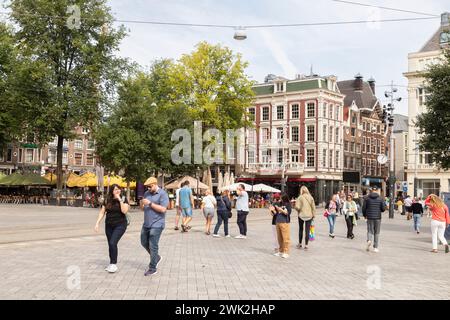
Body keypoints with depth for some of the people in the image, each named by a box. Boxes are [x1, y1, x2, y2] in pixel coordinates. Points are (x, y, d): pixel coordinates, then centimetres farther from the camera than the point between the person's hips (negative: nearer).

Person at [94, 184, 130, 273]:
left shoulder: (123, 200, -5)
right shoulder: (107, 201, 4)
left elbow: (124, 211, -20)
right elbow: (102, 212, 5)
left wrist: (120, 200, -20)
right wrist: (97, 223, -4)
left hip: (120, 225, -4)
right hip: (109, 226, 4)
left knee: (113, 243, -18)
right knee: (110, 245, 9)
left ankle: (113, 264, -7)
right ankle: (112, 264, 22)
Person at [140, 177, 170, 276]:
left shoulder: (162, 194, -11)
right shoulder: (147, 193, 10)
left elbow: (163, 209, -19)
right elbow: (142, 208, 15)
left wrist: (150, 203, -21)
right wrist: (142, 204, -9)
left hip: (156, 224, -8)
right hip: (146, 224, 8)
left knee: (153, 246, -4)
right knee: (144, 242, 16)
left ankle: (152, 269, 7)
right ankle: (156, 257, 36)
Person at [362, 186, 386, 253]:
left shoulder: (367, 198, -3)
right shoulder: (380, 198, -5)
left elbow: (364, 208, -1)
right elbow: (383, 208, -6)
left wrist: (364, 215, 16)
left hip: (369, 217, 0)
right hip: (377, 217, 0)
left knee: (370, 231, 9)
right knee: (376, 232, 9)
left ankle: (369, 240, -21)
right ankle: (375, 247, 11)